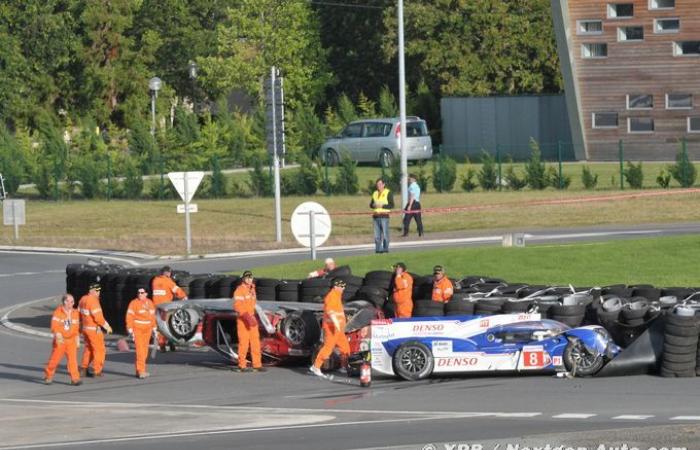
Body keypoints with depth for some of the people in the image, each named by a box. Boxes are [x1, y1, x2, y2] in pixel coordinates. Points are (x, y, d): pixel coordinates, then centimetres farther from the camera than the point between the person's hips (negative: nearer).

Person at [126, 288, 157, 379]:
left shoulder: (150, 303, 9)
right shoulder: (134, 303, -9)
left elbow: (152, 317, 16)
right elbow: (129, 317, -11)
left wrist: (154, 329, 15)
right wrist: (130, 331, -16)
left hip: (147, 329, 6)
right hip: (137, 329, -6)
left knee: (144, 351, 9)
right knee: (140, 350, -14)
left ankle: (139, 371, 18)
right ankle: (141, 371, -17)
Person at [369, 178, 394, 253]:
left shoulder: (388, 193, 0)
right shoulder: (375, 193, 17)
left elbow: (391, 205, -5)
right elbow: (371, 204, 21)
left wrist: (382, 205, -15)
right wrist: (373, 205, -2)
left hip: (384, 216, -5)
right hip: (376, 216, 5)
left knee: (385, 233, -9)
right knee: (377, 234, 3)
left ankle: (385, 249, -4)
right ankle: (378, 249, 6)